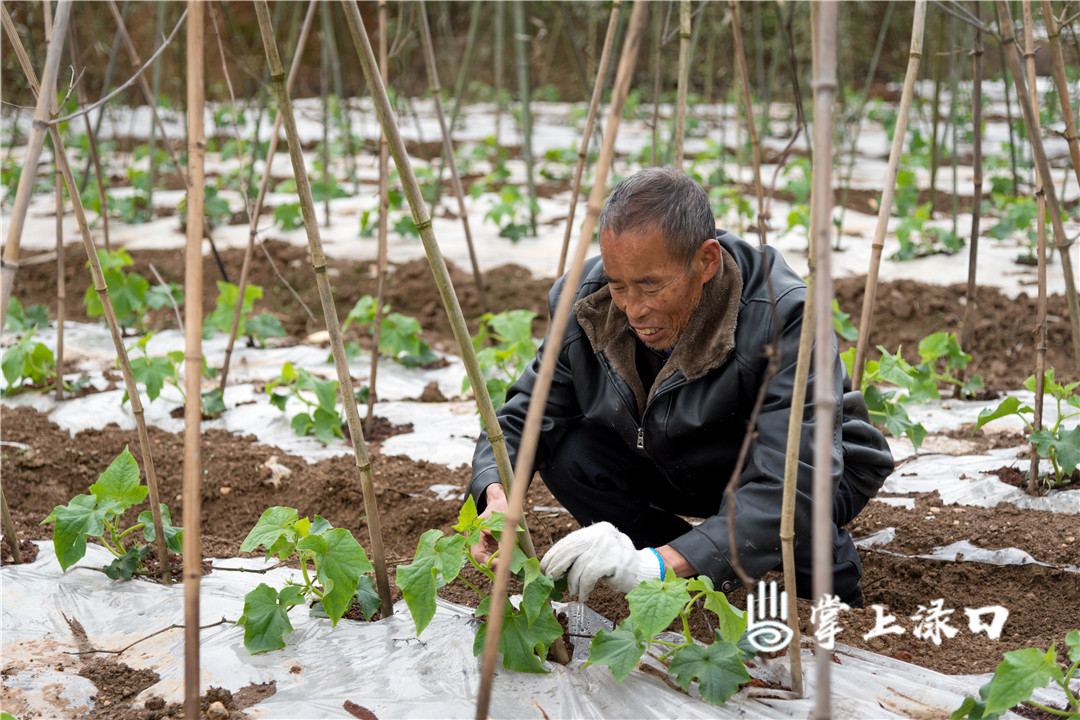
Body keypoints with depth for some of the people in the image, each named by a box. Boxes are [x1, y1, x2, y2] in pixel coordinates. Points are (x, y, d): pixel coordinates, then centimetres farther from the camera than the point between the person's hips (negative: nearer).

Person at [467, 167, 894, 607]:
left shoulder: (783, 321, -37)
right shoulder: (586, 306, -21)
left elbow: (793, 486, -45)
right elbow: (523, 415, -9)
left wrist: (657, 566, -56)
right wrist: (497, 497, -34)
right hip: (681, 469, 5)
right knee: (566, 450, -20)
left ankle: (834, 586, -4)